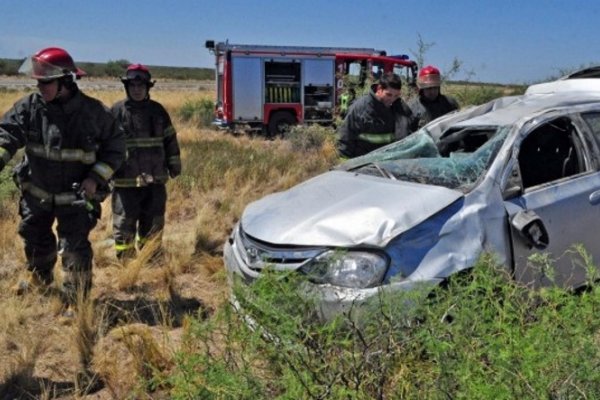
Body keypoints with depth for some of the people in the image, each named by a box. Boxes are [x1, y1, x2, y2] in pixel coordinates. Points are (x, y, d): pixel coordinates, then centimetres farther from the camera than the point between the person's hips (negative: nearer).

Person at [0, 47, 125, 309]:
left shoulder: (93, 112, -15)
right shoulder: (29, 107, -9)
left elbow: (115, 147, -7)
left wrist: (96, 178, -18)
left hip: (76, 196, -4)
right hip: (36, 193, 4)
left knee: (74, 248, -4)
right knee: (35, 238, 24)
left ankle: (76, 302, 12)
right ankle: (40, 276, 53)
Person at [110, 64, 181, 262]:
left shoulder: (158, 111, 6)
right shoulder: (116, 111, -2)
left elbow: (170, 139, 13)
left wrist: (174, 165, 12)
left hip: (155, 179, 3)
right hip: (125, 180, -3)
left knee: (153, 225, 14)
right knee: (124, 225, 1)